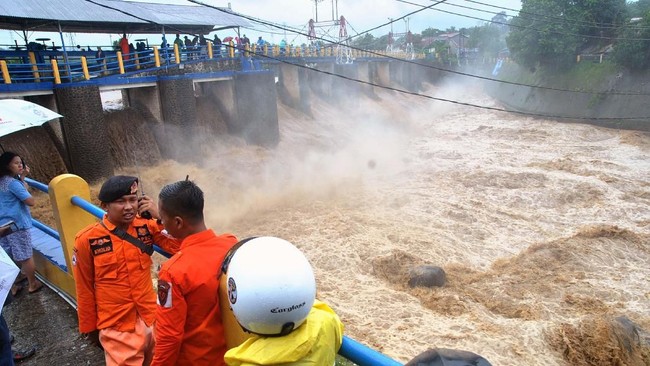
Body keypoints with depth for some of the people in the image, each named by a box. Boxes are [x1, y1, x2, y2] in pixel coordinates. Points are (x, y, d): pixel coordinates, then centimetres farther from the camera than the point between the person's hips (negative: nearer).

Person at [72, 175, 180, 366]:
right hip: (116, 327, -3)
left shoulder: (146, 226, -6)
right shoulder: (87, 240, -13)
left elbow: (178, 247, -12)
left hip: (151, 318, 3)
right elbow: (84, 289, -3)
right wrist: (89, 327, 6)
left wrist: (160, 217, -21)